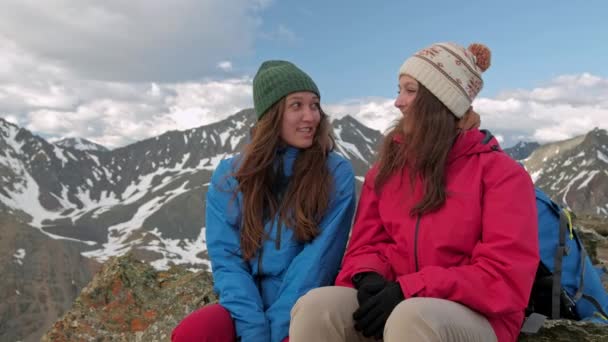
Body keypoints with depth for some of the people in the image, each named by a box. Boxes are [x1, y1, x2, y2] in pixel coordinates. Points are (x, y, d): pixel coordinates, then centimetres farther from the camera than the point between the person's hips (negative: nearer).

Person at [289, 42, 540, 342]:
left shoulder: (501, 172, -4)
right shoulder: (388, 165, 11)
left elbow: (506, 278, -12)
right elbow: (366, 244, 10)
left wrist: (409, 289, -21)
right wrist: (369, 277, -15)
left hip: (475, 317, -3)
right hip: (395, 301, 4)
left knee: (411, 317, -39)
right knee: (316, 306, -26)